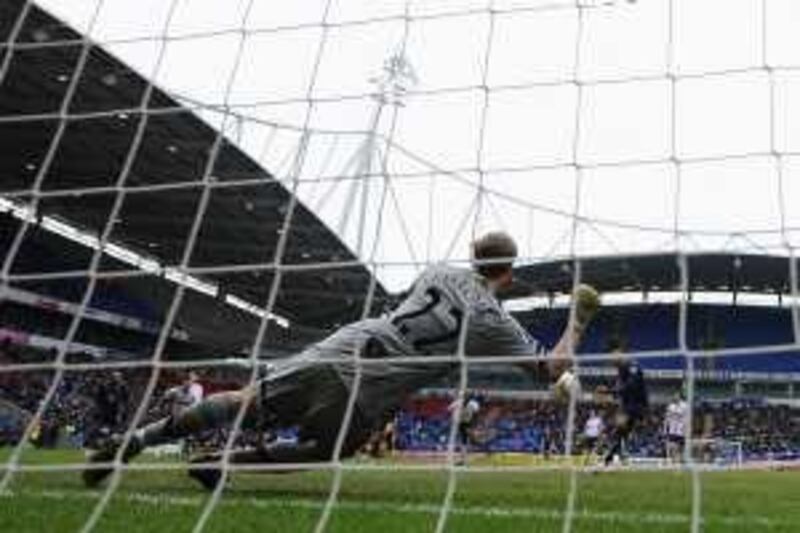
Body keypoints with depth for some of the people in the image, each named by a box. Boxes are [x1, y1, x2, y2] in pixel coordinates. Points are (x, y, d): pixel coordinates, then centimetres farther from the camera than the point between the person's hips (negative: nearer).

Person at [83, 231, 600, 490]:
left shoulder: (440, 271, 11)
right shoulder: (495, 323, -2)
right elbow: (553, 368, 7)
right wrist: (580, 320, 20)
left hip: (340, 346, 4)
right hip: (362, 394, -4)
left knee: (245, 403, 11)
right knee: (322, 452, 21)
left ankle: (136, 439, 4)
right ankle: (220, 464, 5)